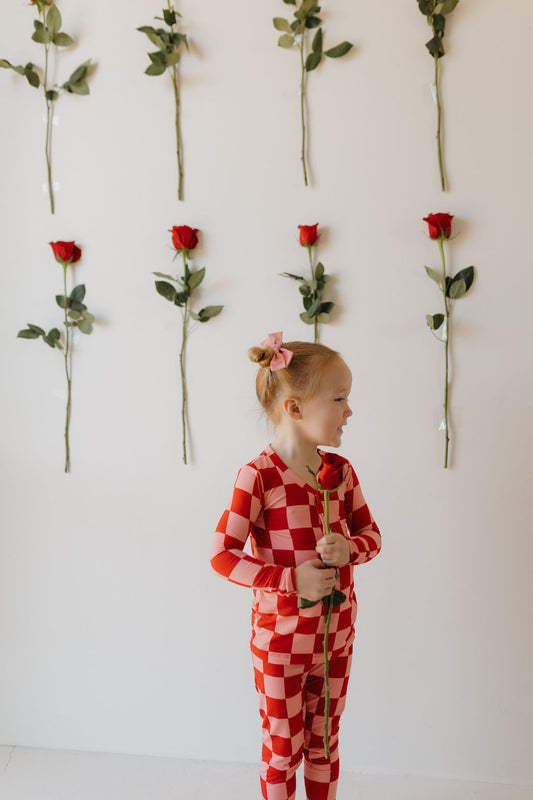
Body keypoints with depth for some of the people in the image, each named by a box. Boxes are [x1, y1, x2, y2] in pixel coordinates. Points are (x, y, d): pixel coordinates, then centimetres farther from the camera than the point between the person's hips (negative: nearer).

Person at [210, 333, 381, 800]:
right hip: (281, 639, -5)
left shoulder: (341, 471, -2)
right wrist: (291, 580, -24)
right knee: (283, 749, 14)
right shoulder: (259, 476, -20)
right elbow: (222, 555, -18)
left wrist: (349, 549, -15)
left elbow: (371, 533, 8)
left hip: (337, 634, 5)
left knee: (324, 742, 22)